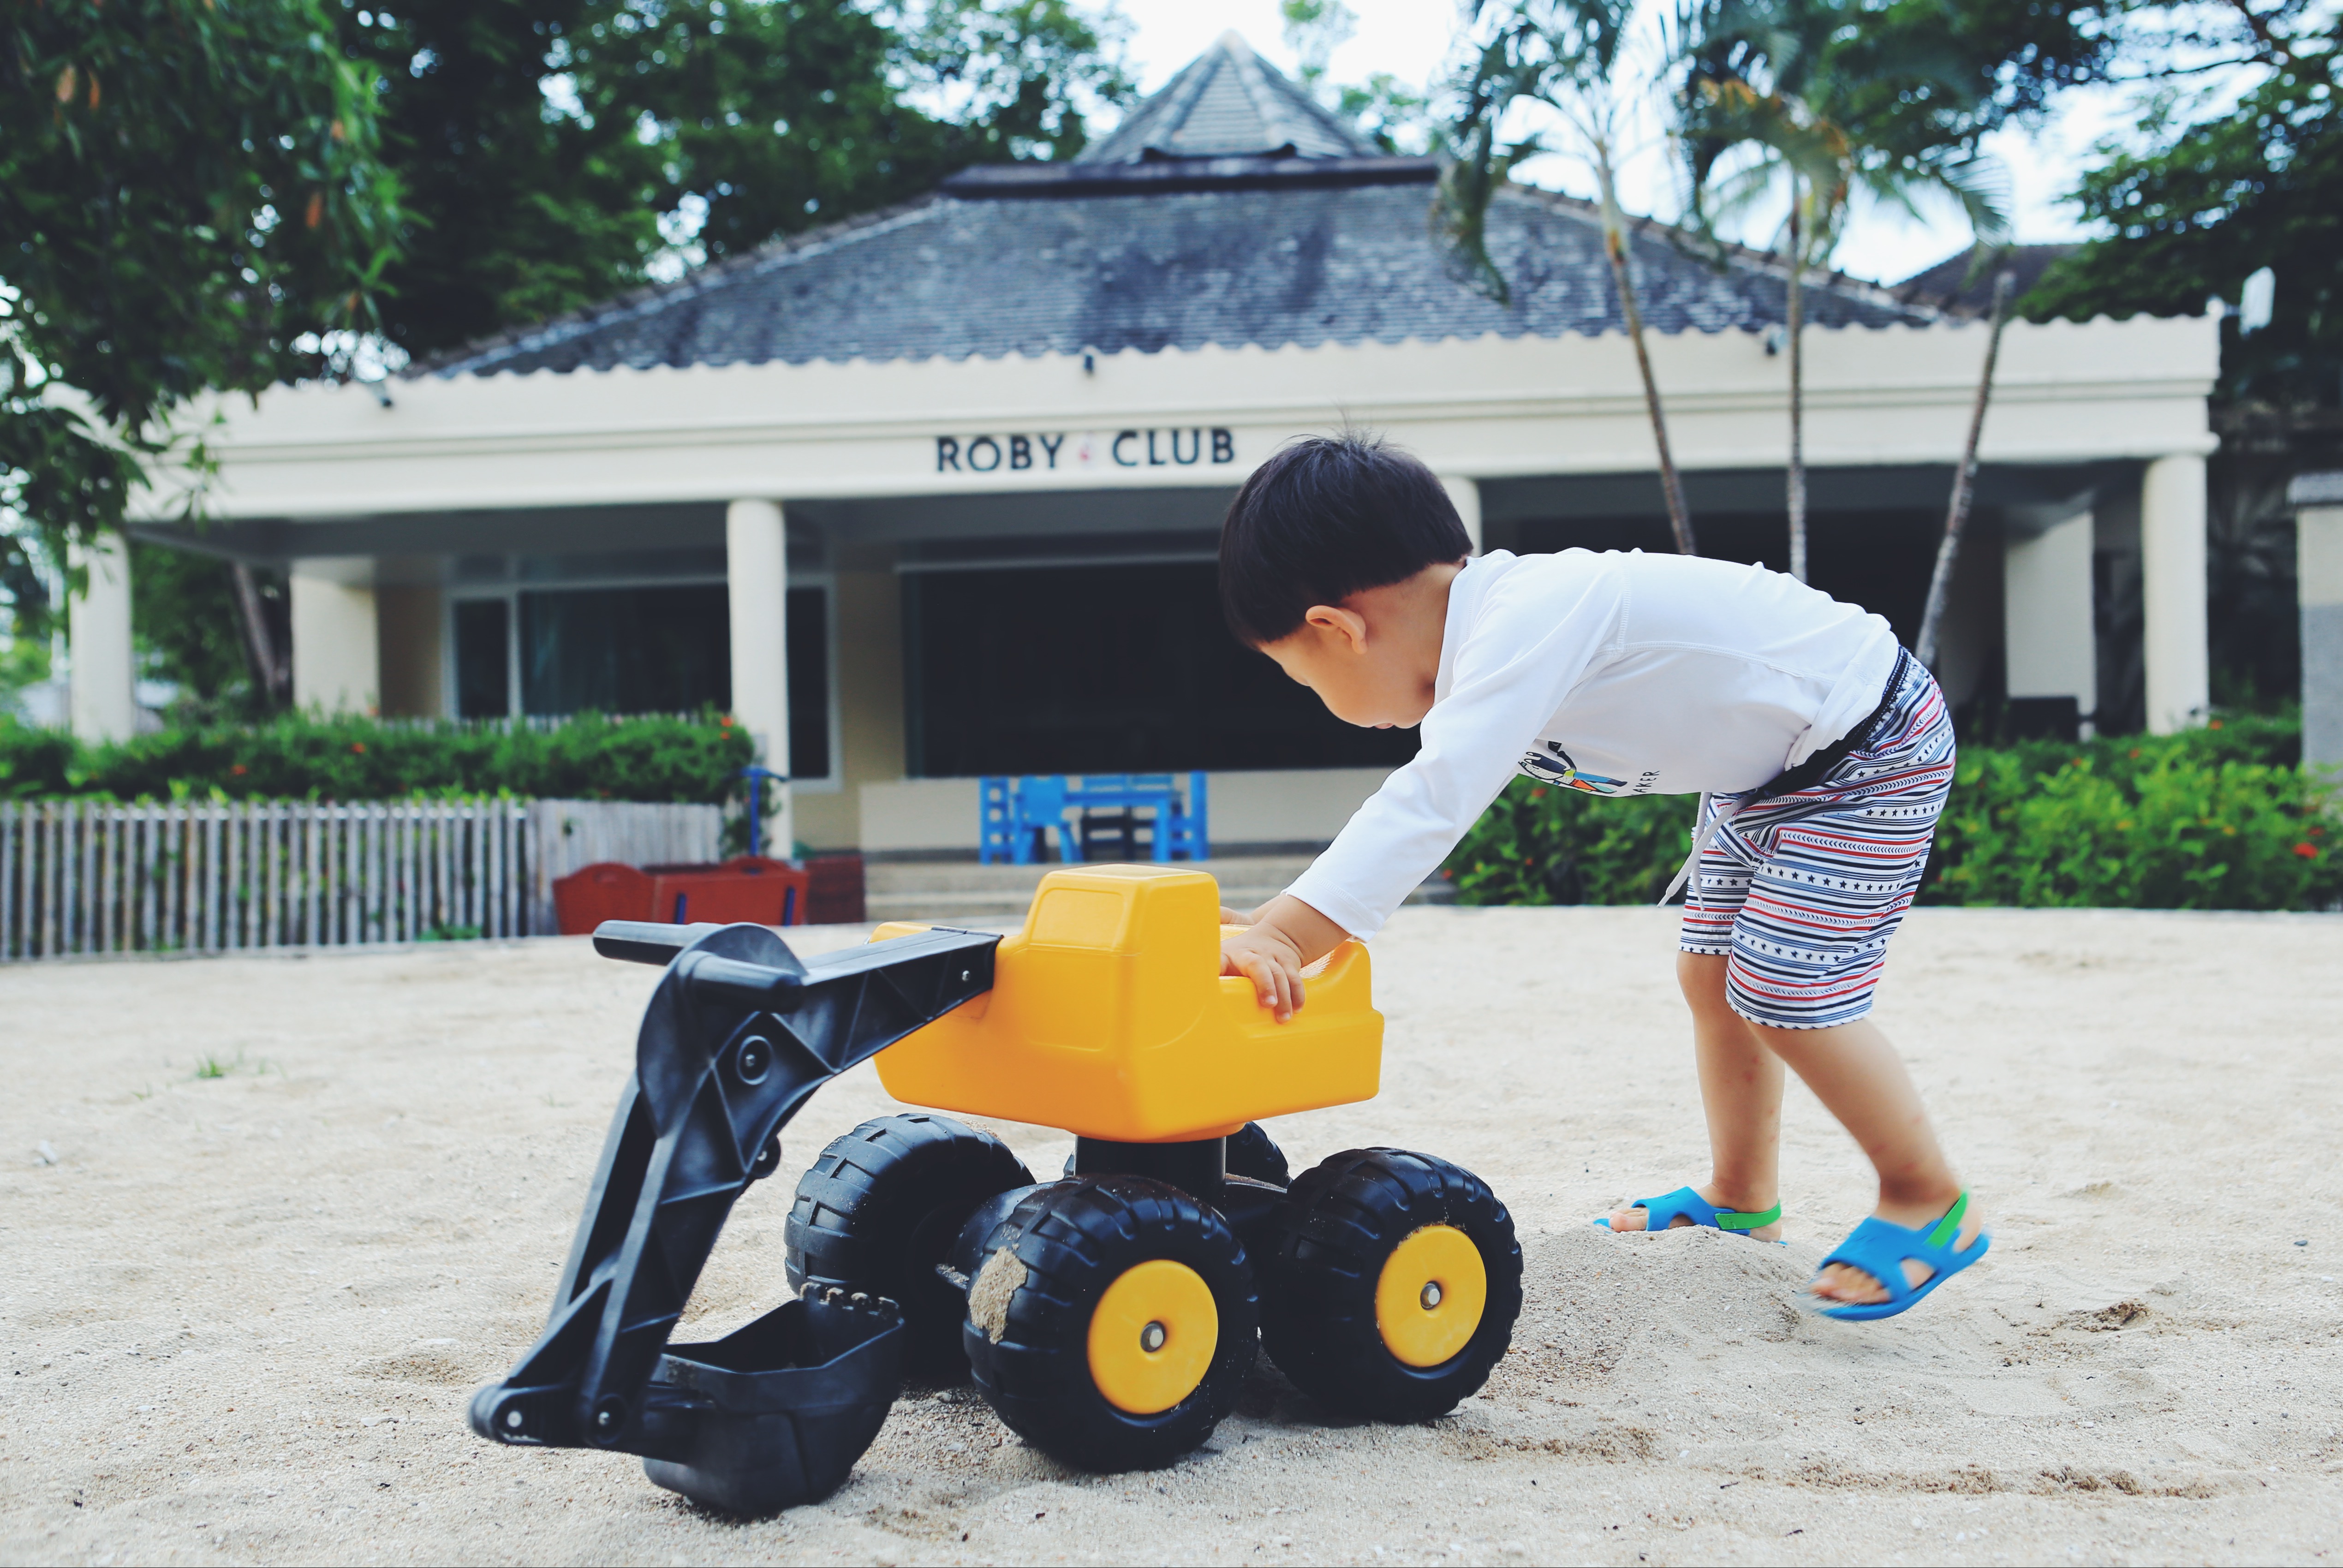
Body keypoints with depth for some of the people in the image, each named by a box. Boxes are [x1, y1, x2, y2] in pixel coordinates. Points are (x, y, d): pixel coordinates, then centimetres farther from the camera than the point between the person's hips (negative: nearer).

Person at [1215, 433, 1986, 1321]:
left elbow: (1432, 803, -44)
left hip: (1871, 750, -10)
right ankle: (1741, 1198, 30)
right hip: (1773, 766, 10)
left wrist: (1288, 932, -49)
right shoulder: (1492, 632, -1)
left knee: (1787, 995, -11)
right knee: (1711, 975, 14)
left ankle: (1929, 1205, 8)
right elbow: (1421, 801, 8)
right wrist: (1286, 919, 2)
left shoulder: (1528, 625, -33)